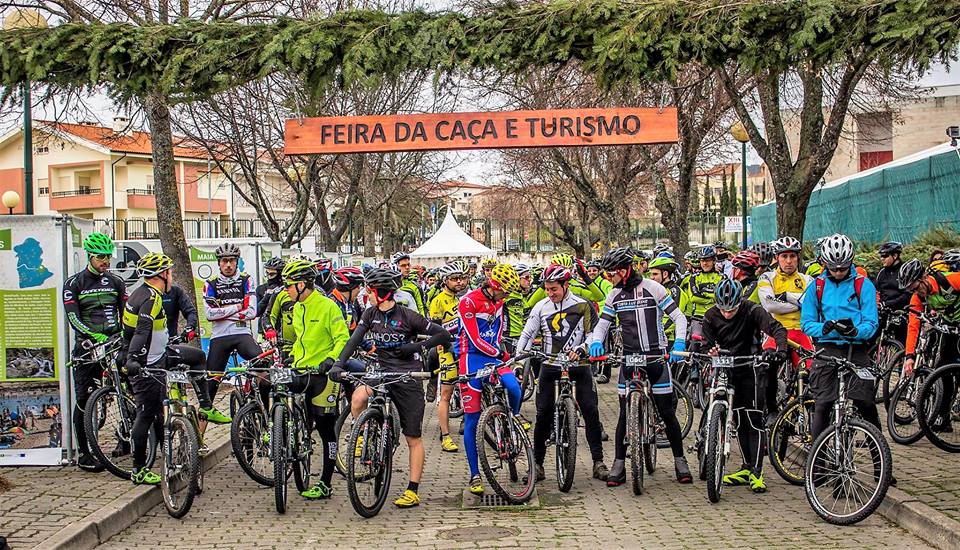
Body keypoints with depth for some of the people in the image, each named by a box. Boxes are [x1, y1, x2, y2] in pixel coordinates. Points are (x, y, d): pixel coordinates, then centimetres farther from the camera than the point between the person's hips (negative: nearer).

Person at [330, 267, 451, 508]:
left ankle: (413, 491, 9)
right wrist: (338, 364, -19)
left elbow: (443, 335, -9)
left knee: (413, 438, 1)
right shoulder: (370, 314, 3)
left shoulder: (407, 316, -12)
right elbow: (354, 339, -5)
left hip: (409, 378, -4)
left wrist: (417, 346, -18)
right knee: (358, 398, -28)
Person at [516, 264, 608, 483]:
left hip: (578, 364, -2)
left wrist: (580, 350, -23)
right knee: (543, 414, -2)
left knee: (590, 411, -6)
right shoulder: (541, 307, 4)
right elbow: (527, 334, 5)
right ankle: (537, 462, 8)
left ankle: (598, 461, 2)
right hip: (550, 365, 2)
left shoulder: (583, 305, -2)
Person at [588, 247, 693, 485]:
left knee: (667, 412, 1)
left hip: (657, 358, -2)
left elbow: (679, 317, -4)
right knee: (625, 412, -1)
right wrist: (596, 342, -15)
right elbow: (602, 323, 7)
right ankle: (619, 464, 5)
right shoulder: (615, 295, 6)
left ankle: (680, 460, 15)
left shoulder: (653, 288, -5)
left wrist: (679, 342, -20)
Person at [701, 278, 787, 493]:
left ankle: (756, 472, -7)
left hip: (751, 368, -4)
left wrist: (780, 349, -45)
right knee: (739, 420, 8)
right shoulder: (711, 316, -6)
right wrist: (710, 352, -24)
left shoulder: (751, 311, -17)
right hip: (727, 371, 4)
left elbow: (777, 329, -26)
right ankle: (747, 468, 16)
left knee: (754, 419, -9)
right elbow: (707, 344, 0)